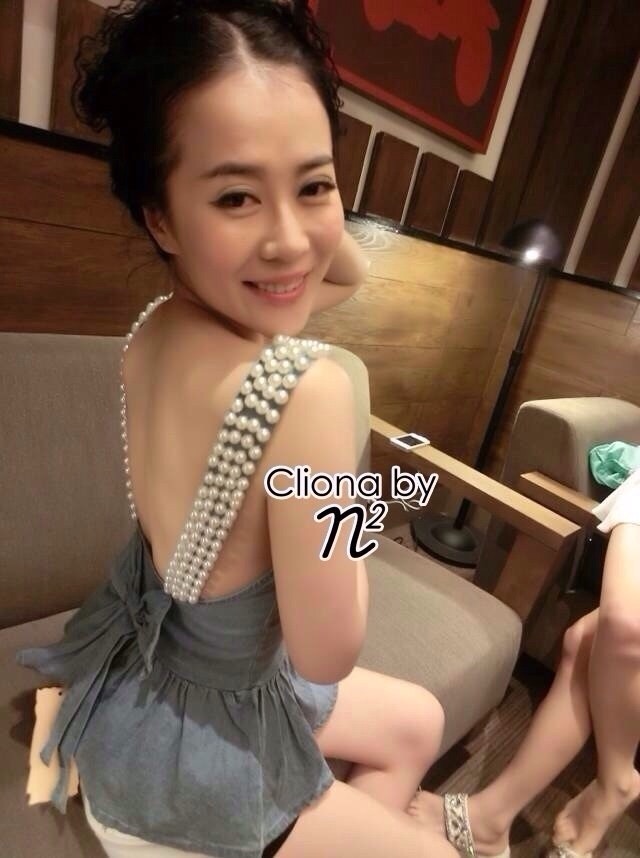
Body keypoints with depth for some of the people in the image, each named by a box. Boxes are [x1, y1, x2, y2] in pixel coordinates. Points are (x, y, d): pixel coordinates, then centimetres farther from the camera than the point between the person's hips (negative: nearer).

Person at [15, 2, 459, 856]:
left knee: (420, 723, 29)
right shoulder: (305, 389, -40)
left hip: (148, 668, 7)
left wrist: (293, 190, -10)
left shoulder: (158, 324, -13)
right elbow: (328, 655, -25)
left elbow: (350, 273, 5)